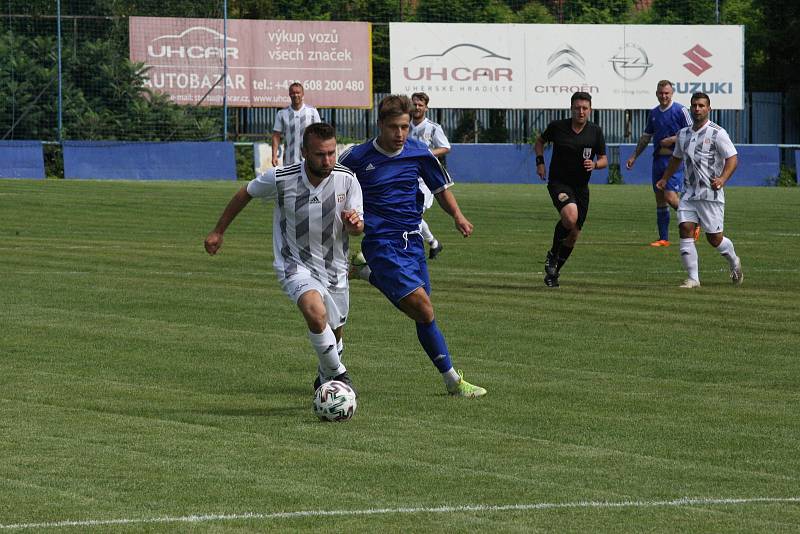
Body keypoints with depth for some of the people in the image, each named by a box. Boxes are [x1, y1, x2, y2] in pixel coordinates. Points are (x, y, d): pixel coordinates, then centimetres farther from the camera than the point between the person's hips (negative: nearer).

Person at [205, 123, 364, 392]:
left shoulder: (347, 179, -14)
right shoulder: (280, 178, -19)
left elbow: (358, 228, -6)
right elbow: (245, 193, 1)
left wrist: (353, 223, -31)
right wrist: (218, 232, 9)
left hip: (334, 268, 4)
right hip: (295, 266, -3)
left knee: (334, 335, 17)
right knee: (315, 311, -32)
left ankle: (326, 378, 50)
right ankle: (338, 374, -12)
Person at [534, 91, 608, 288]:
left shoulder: (595, 132, -1)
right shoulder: (557, 126, -5)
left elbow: (604, 160, 5)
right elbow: (540, 141, 14)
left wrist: (595, 164, -18)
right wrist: (540, 162, 0)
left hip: (581, 187, 4)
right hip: (559, 183, -4)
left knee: (574, 235, 7)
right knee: (570, 216, -32)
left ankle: (553, 272, 28)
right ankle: (552, 255, -7)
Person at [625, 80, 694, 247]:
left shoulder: (680, 111, -6)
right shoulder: (654, 113, 13)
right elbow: (646, 137, 22)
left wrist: (673, 140, -16)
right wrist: (634, 156, 19)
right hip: (658, 159, 6)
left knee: (670, 197, -17)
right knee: (660, 200, 6)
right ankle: (663, 238, 11)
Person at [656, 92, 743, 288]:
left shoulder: (717, 133, -7)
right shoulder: (683, 134, 12)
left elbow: (732, 158, -11)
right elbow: (676, 158, 29)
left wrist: (722, 179, -25)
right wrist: (664, 179, 23)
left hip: (711, 194, -5)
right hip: (689, 193, 5)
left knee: (714, 238, -1)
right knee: (685, 230, -10)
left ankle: (734, 263, 30)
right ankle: (693, 278, -7)